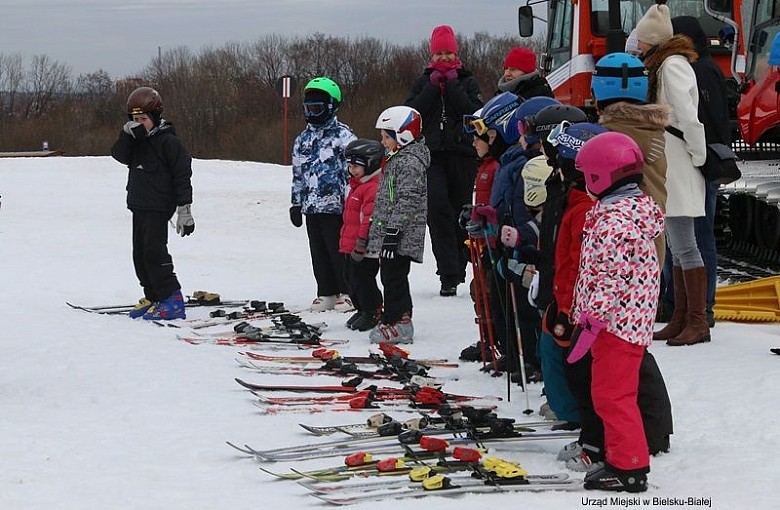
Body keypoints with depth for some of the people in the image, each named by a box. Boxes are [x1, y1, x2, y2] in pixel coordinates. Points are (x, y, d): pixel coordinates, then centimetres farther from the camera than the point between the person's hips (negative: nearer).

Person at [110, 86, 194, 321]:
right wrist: (127, 134, -16)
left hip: (158, 207, -9)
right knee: (140, 253, 10)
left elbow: (182, 176, -12)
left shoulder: (168, 141, -11)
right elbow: (120, 155, 0)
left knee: (154, 251, -16)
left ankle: (172, 300, -16)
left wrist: (184, 209, -15)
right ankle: (153, 297, 17)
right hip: (138, 205, 9)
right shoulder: (136, 140, 14)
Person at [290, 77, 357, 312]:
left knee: (338, 250, -3)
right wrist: (296, 203, 18)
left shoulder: (343, 135, -4)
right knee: (319, 252, 8)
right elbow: (298, 174, 22)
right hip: (311, 205, 7)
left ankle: (347, 293, 5)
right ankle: (327, 294, 16)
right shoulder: (303, 139, 16)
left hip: (335, 205, -6)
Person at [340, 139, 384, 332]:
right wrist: (345, 242, 27)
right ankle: (362, 310, 28)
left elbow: (370, 218, -24)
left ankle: (373, 313, 8)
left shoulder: (373, 187, -18)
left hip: (365, 246, -11)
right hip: (351, 245, 11)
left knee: (363, 279, -4)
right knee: (352, 278, 16)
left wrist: (361, 244, -25)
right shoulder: (357, 185, 17)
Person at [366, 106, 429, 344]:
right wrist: (377, 229, 26)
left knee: (394, 278, -8)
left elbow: (407, 200, -22)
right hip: (388, 232, 11)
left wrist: (393, 231, -23)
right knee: (390, 277, 14)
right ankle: (397, 319, 20)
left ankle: (396, 323, -6)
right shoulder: (395, 159, 17)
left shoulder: (409, 162, -16)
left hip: (402, 235, -11)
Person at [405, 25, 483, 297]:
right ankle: (449, 273, -21)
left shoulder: (467, 82, 10)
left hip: (462, 154, 0)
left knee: (461, 209, 2)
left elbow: (474, 111, -7)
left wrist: (452, 85, -7)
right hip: (432, 154, 0)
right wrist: (433, 86, -6)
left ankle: (457, 269, 15)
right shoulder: (423, 82, 15)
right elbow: (412, 111, -1)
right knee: (437, 205, -18)